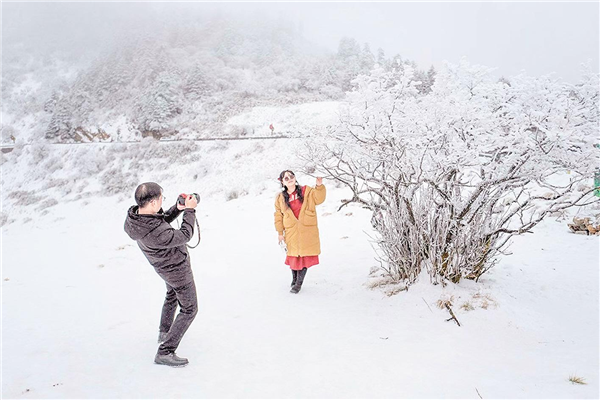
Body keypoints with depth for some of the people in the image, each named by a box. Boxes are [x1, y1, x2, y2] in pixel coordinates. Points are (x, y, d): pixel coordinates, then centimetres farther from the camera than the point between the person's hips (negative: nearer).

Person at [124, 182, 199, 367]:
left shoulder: (133, 215, -18)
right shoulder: (154, 234, -43)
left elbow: (161, 222, 0)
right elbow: (184, 236, -27)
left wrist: (178, 208, -12)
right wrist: (190, 210, -18)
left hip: (163, 265, 8)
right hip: (178, 269, -8)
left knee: (172, 295, 34)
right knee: (189, 309, 9)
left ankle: (164, 332, 52)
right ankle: (165, 352, 11)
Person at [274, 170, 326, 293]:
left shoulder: (306, 191, 1)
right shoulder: (281, 198, 4)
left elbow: (318, 199, -11)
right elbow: (278, 216, 9)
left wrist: (319, 186, -26)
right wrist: (280, 232, 6)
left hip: (307, 231, -1)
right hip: (291, 232, 1)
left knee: (304, 256, 0)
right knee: (294, 256, 10)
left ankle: (299, 283, 13)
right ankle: (294, 279, 33)